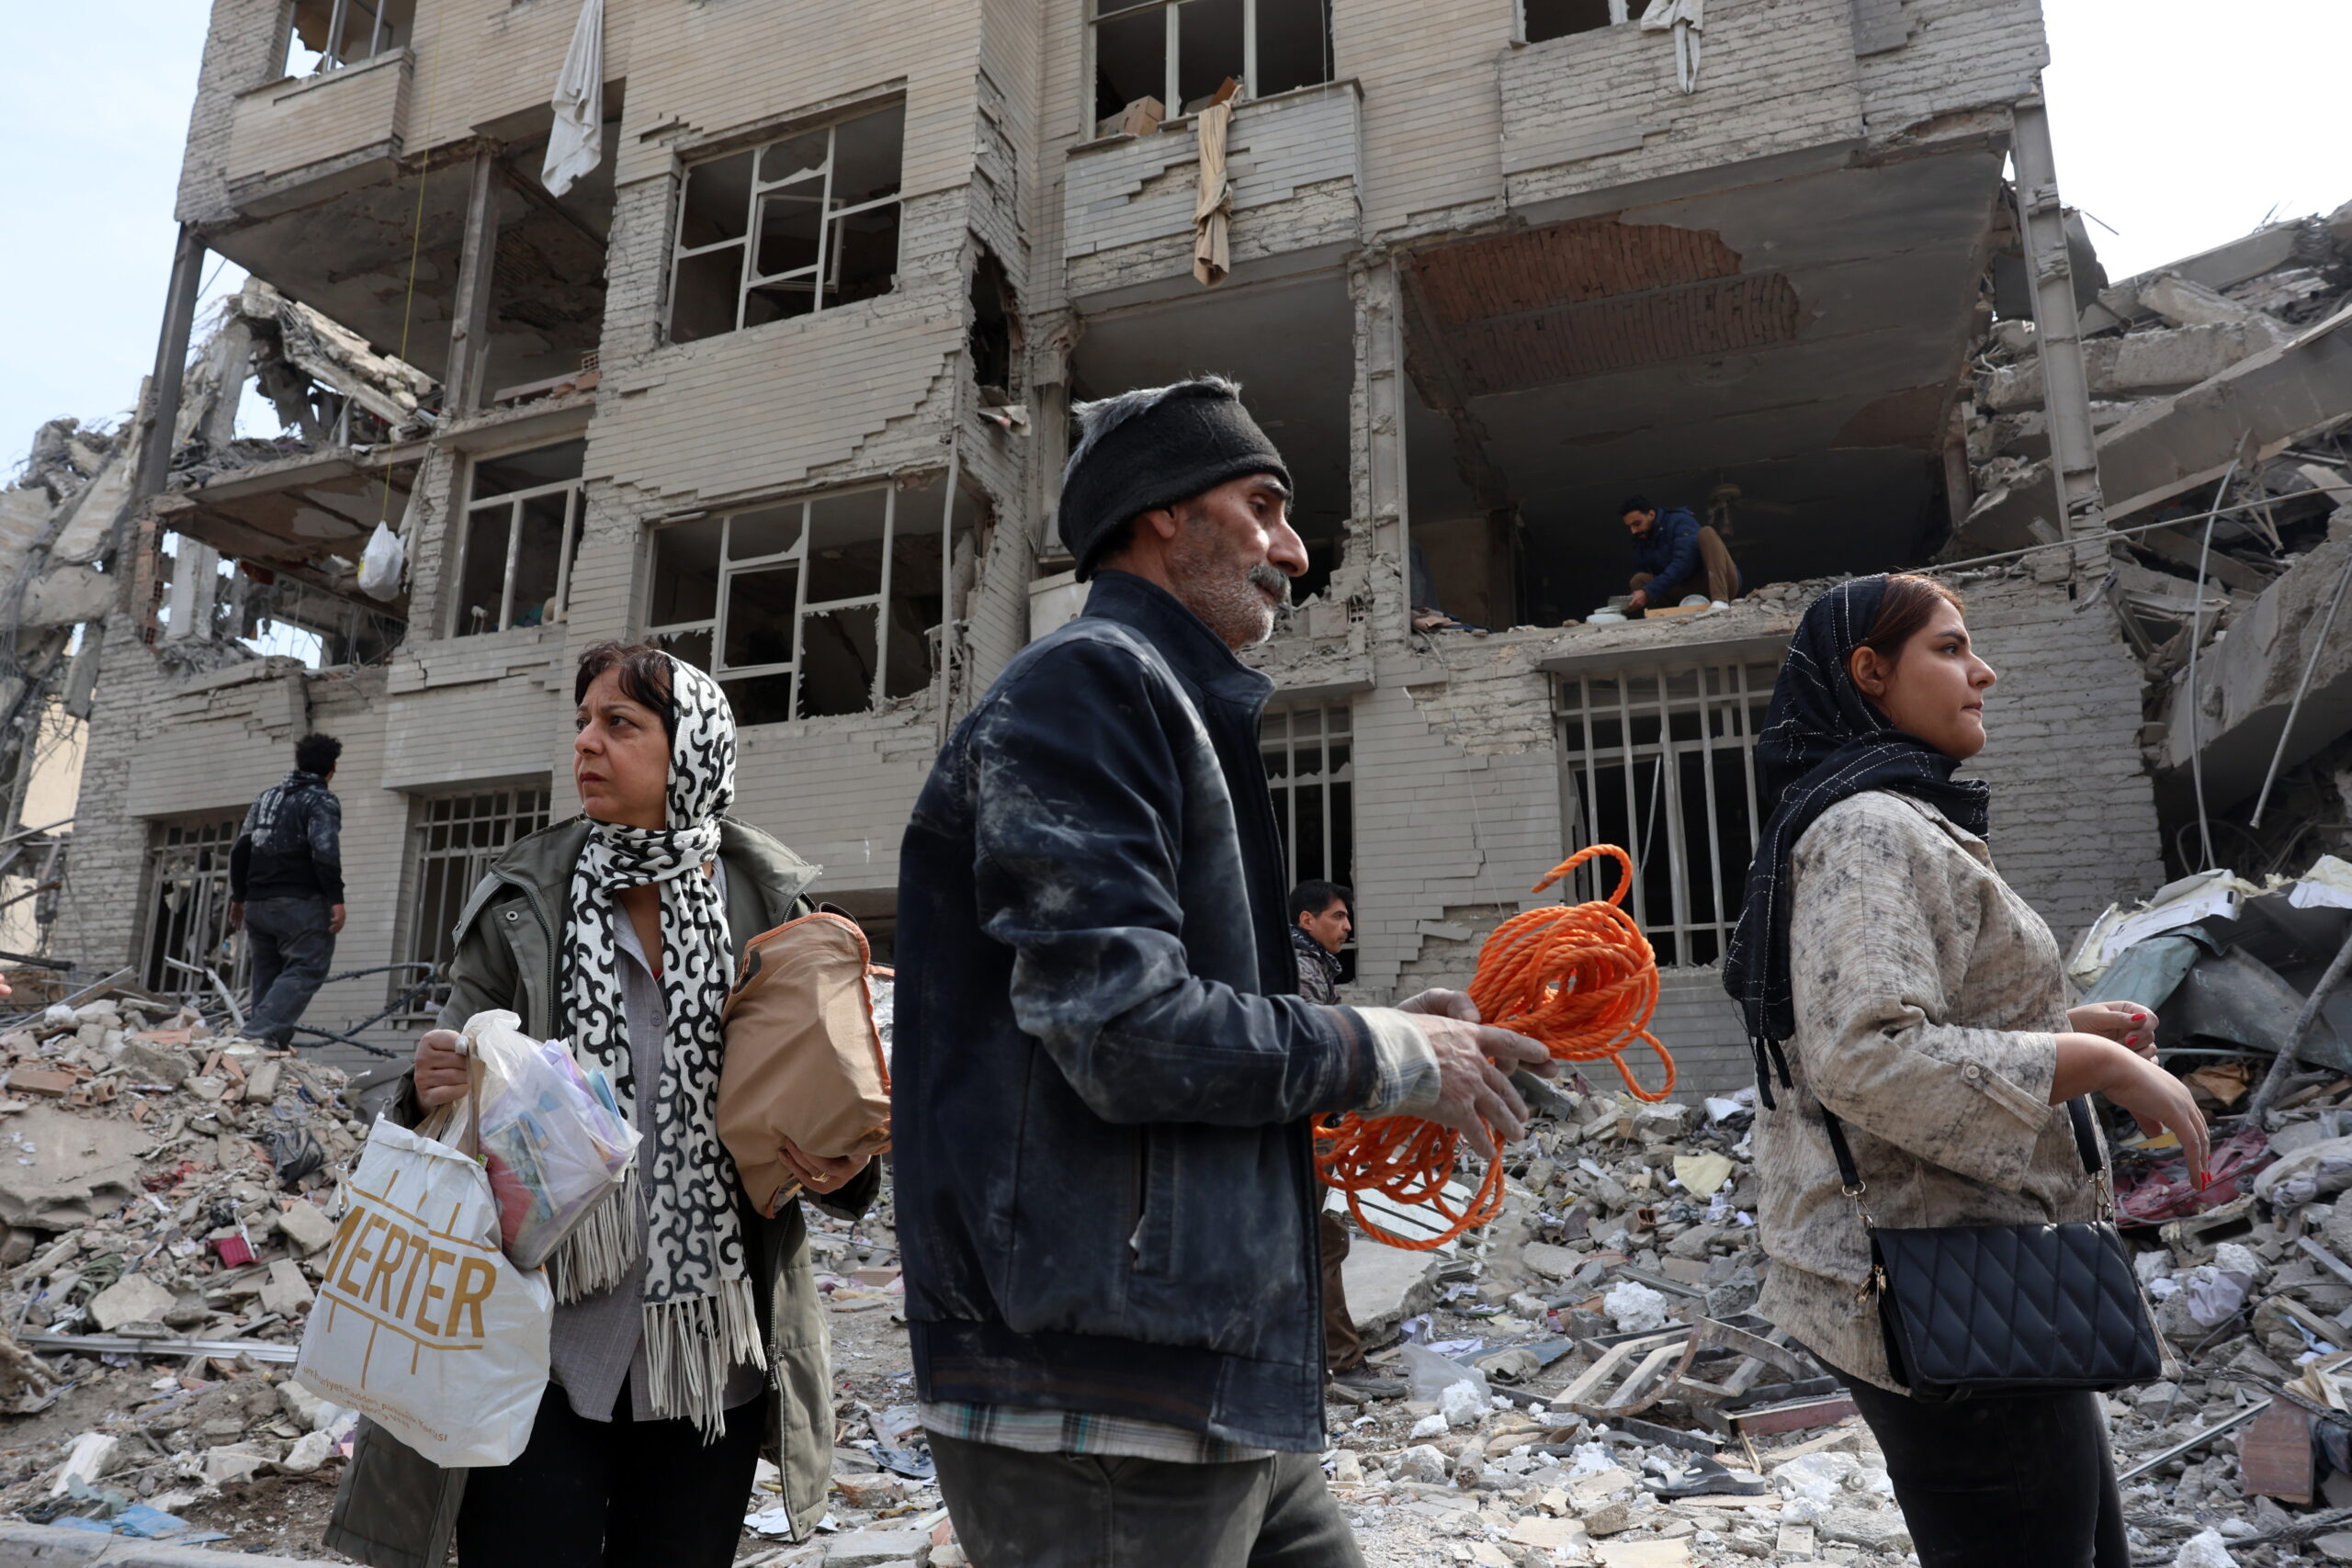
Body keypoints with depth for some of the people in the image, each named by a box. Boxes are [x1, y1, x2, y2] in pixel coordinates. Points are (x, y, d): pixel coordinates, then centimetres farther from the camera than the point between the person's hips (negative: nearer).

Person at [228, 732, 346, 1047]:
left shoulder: (266, 796, 19)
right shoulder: (322, 801, -4)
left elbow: (241, 849, 19)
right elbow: (325, 853, -18)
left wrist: (238, 897, 25)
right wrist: (336, 899, -19)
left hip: (257, 903, 8)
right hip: (299, 903, -8)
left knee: (267, 975, 14)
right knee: (306, 969, -9)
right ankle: (260, 1033, -25)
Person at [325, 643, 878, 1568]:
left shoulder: (771, 907, -1)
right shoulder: (522, 906, -2)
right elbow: (460, 1100, 4)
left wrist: (840, 1169, -13)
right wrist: (434, 1096, -18)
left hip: (713, 1361, 1)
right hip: (546, 1359, -1)